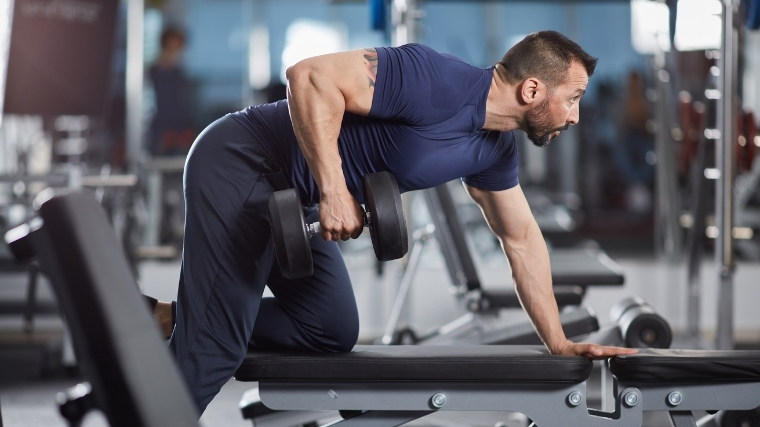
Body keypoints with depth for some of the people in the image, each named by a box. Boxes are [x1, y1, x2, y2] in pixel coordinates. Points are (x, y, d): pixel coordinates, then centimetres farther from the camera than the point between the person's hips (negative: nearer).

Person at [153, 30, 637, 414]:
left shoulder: (496, 150, 3)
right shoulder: (439, 83, -26)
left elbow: (523, 240, 14)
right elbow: (311, 76, -31)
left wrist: (560, 343, 12)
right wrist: (334, 191, -32)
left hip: (288, 198, 9)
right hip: (242, 165, -9)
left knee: (334, 332, 10)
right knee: (215, 348, -13)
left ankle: (180, 318, 16)